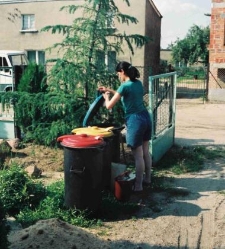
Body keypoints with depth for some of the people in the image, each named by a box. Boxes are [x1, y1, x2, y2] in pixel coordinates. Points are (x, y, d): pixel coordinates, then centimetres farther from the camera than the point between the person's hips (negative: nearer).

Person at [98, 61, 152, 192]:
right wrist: (110, 90, 28)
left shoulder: (125, 86, -14)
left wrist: (106, 96, 10)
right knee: (146, 152, 19)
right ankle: (147, 178, 34)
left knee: (138, 156, 0)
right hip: (146, 117, 8)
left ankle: (138, 185, 10)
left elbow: (109, 106, -11)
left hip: (135, 121, -8)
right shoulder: (138, 83, 9)